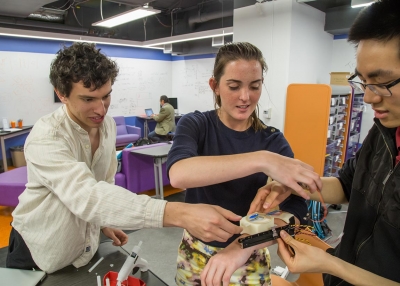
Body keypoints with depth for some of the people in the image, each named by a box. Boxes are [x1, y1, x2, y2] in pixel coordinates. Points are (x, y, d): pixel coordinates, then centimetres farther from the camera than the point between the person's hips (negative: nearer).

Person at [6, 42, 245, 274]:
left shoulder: (108, 125, -8)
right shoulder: (45, 138, -31)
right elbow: (87, 196, -46)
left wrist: (104, 222, 7)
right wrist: (178, 214, -56)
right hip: (39, 254, -5)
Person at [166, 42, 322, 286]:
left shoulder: (273, 141, -10)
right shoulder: (195, 125, -13)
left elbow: (296, 211, -21)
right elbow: (178, 174, -34)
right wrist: (261, 161, -42)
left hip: (249, 262, 0)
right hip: (195, 252, 1)